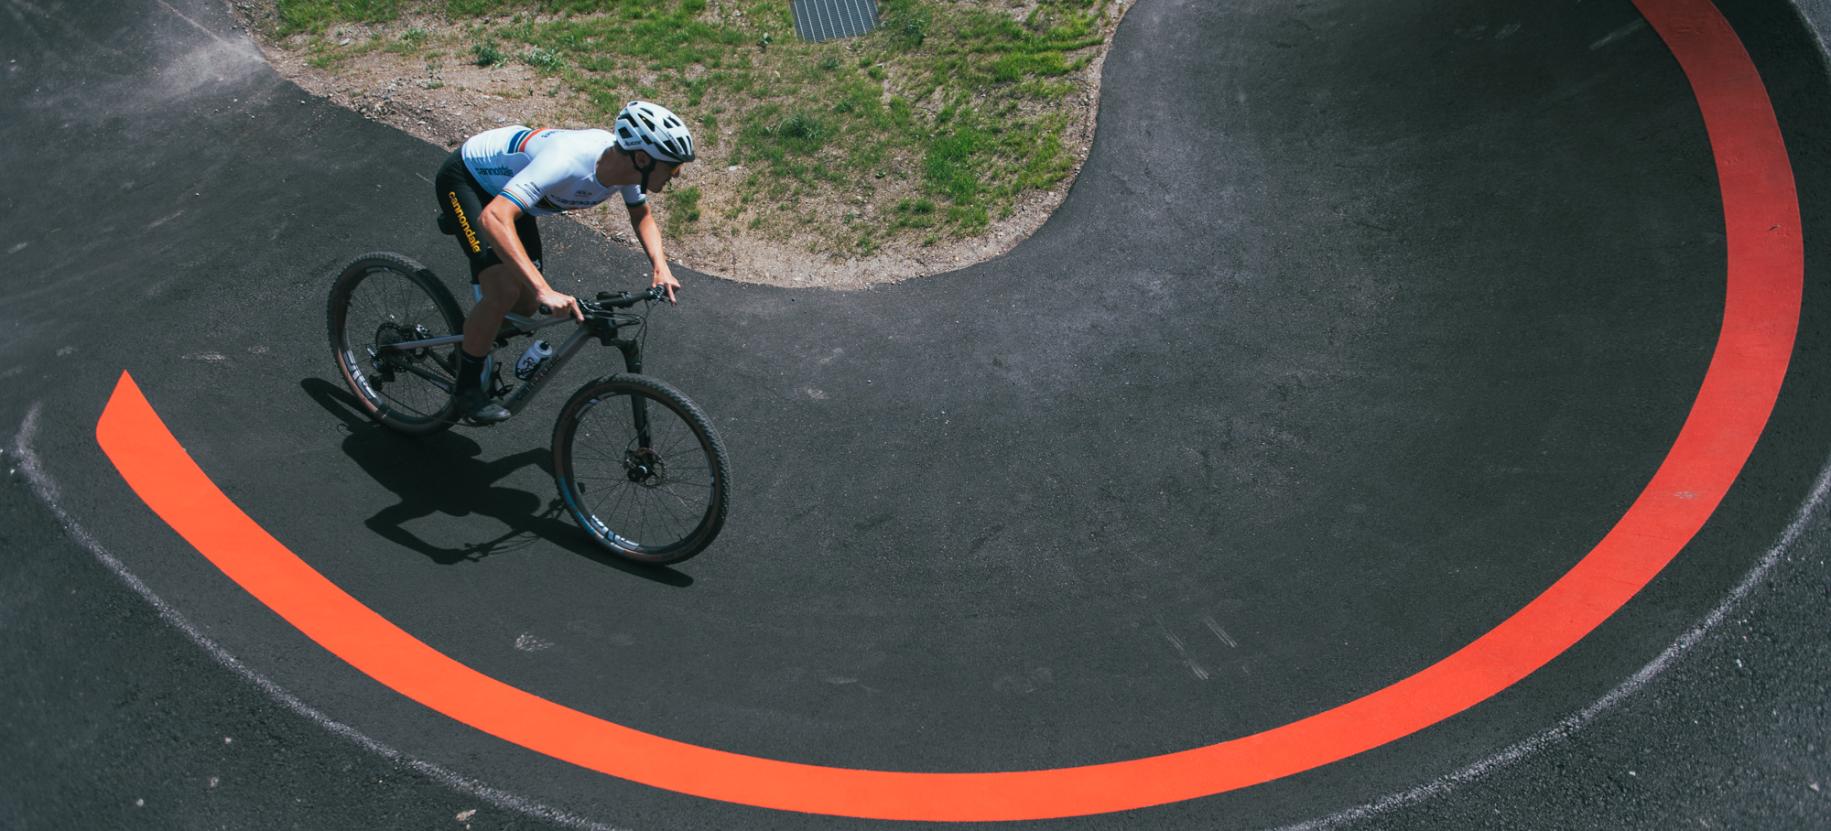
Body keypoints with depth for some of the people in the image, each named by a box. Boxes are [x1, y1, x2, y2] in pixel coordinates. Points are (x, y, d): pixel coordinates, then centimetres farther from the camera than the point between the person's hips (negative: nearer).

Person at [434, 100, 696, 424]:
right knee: (504, 292, -23)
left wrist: (660, 266, -18)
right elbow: (493, 219, -52)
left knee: (527, 305, 3)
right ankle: (467, 385, -2)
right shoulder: (568, 161, -44)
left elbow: (641, 215, 1)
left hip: (504, 183, 7)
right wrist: (544, 290, -59)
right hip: (464, 178, -7)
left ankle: (472, 338, 33)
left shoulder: (625, 164, -20)